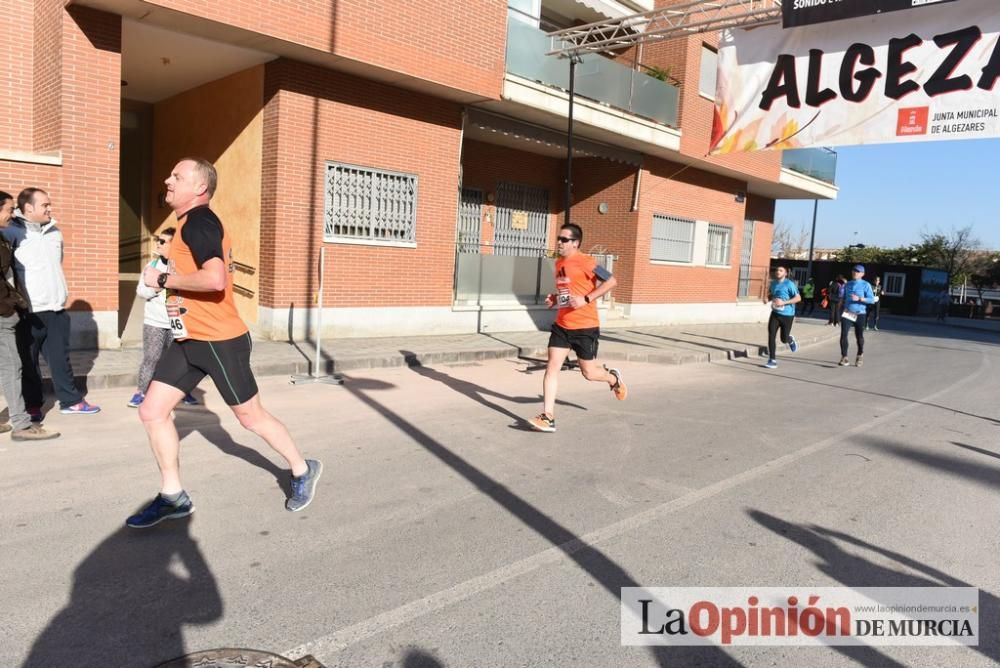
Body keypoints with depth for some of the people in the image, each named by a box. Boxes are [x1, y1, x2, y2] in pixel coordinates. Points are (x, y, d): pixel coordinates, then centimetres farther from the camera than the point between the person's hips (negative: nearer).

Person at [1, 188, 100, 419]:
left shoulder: (55, 232, 12)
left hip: (56, 309, 5)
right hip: (28, 311, -5)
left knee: (60, 358, 12)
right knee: (29, 362, 7)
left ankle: (71, 400, 19)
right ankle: (32, 405, 17)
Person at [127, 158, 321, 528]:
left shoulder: (198, 222, -17)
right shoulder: (193, 222, 15)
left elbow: (215, 279, -32)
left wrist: (162, 280, -18)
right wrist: (179, 295, 10)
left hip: (220, 340, -10)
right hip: (189, 340, 10)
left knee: (250, 416, 5)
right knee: (152, 411, 6)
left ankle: (303, 470, 26)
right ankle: (173, 497, 18)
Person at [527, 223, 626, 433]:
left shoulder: (584, 262, -14)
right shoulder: (559, 263, 10)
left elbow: (611, 281, -18)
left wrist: (586, 299, -24)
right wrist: (555, 298, 6)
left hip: (585, 326, -7)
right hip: (561, 325, 7)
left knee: (588, 372, 5)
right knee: (551, 367, -5)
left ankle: (614, 378, 40)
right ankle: (548, 417, -3)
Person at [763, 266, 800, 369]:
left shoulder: (789, 284, -12)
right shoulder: (773, 283, 7)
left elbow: (798, 298, -15)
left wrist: (784, 302, -25)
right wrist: (768, 299, 1)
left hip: (787, 315, -4)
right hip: (775, 313, 4)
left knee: (784, 339, 5)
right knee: (771, 336, -10)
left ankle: (791, 340, 44)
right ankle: (772, 360, -4)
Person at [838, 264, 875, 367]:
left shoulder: (866, 285, -4)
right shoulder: (848, 284, 11)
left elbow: (872, 300, -11)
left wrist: (859, 299, -24)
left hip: (860, 314, -3)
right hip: (847, 313, 3)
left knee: (859, 336, 8)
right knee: (843, 335, -12)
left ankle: (860, 356, 31)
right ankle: (844, 357, -6)